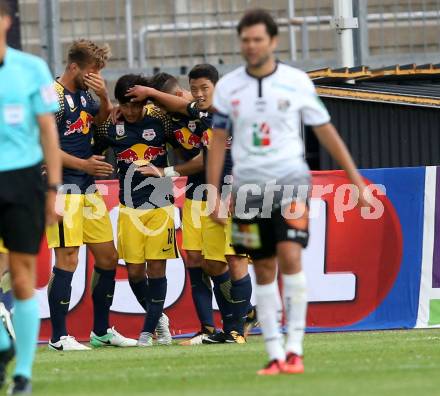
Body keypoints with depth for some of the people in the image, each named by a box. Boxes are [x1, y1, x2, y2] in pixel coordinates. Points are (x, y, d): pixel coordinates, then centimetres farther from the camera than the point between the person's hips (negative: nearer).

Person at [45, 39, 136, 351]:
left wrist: (104, 97, 4)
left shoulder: (85, 93, 13)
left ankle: (102, 331, 21)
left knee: (108, 258, 10)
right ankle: (59, 337, -6)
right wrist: (83, 164, -14)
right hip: (63, 187, -9)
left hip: (88, 186, 9)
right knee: (68, 259, -11)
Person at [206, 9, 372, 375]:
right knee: (264, 271, 3)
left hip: (290, 183, -2)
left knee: (290, 258, -19)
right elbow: (218, 141, 9)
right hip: (249, 188, 2)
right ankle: (275, 355, 6)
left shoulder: (297, 82, -1)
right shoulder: (228, 87, 4)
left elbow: (325, 130, 7)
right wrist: (213, 194, 4)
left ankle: (295, 349, -16)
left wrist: (355, 177, 9)